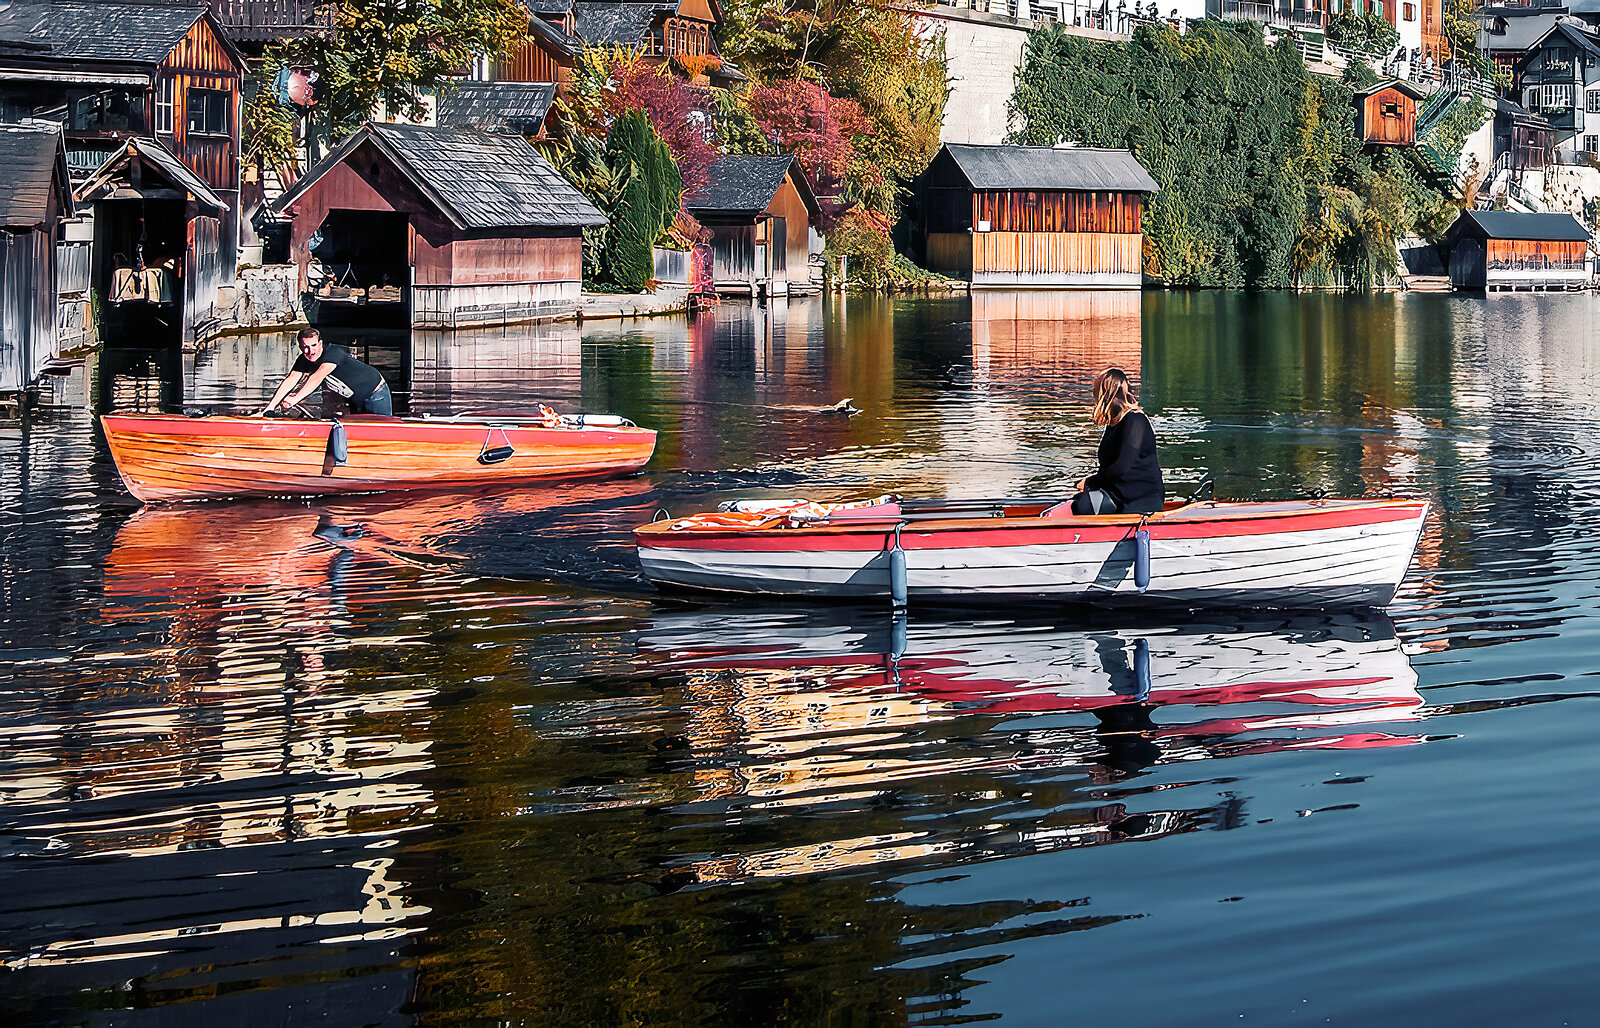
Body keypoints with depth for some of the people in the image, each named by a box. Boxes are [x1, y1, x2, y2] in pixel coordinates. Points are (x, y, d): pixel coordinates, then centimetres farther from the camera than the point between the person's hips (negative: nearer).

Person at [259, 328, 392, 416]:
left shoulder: (333, 352, -32)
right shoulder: (303, 361, -10)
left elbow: (317, 378, -44)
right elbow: (290, 380, -21)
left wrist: (295, 398, -54)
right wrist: (271, 405, -34)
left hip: (376, 395, -7)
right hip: (356, 401, 7)